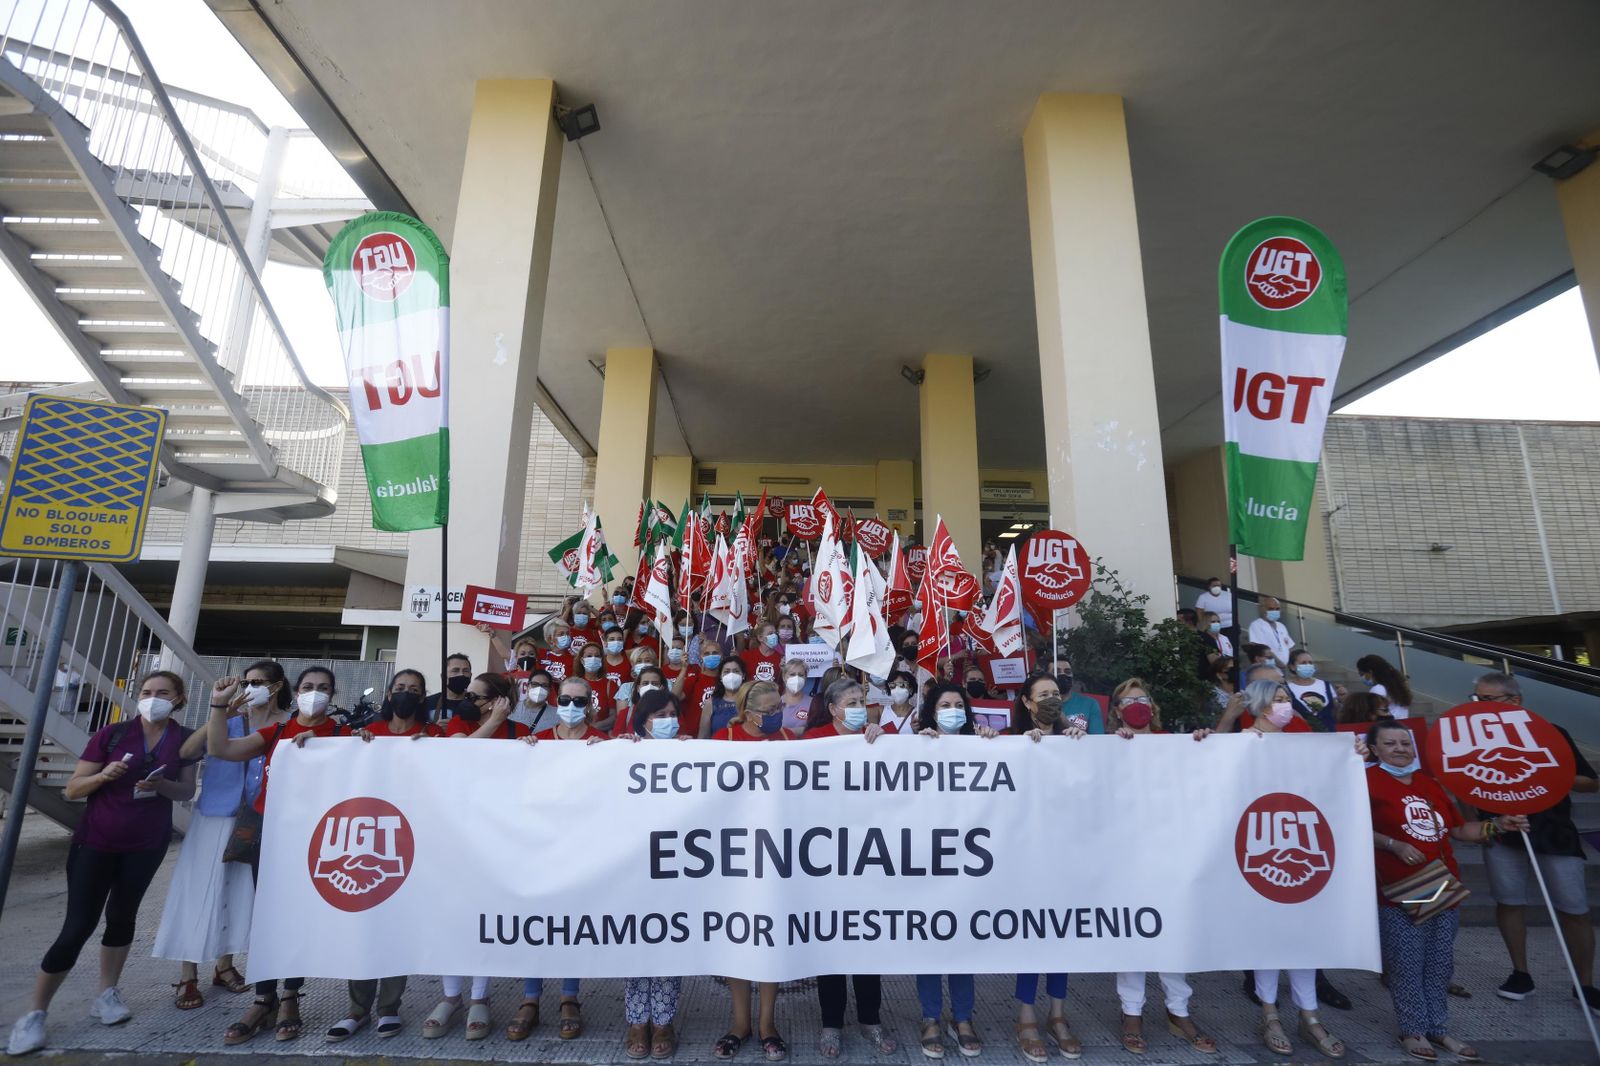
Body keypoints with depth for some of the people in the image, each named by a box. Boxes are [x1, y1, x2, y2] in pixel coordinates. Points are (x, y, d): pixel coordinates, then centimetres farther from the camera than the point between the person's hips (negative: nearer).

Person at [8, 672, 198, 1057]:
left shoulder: (184, 739, -3)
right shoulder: (112, 733, -10)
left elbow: (186, 790, -1)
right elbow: (72, 789, -7)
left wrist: (160, 784, -21)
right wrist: (103, 775, -26)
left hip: (147, 844, 2)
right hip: (96, 842, -2)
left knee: (121, 916, 13)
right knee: (78, 925, -3)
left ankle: (106, 994, 27)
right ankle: (35, 1012, 12)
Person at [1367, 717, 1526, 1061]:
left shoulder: (1429, 783, 13)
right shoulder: (1370, 780, -8)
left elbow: (1457, 829, 18)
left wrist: (1496, 825, 6)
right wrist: (1395, 845, -24)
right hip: (1400, 893, -6)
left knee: (1440, 964, 13)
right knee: (1407, 965, 1)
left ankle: (1437, 1028, 27)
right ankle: (1412, 1030, 15)